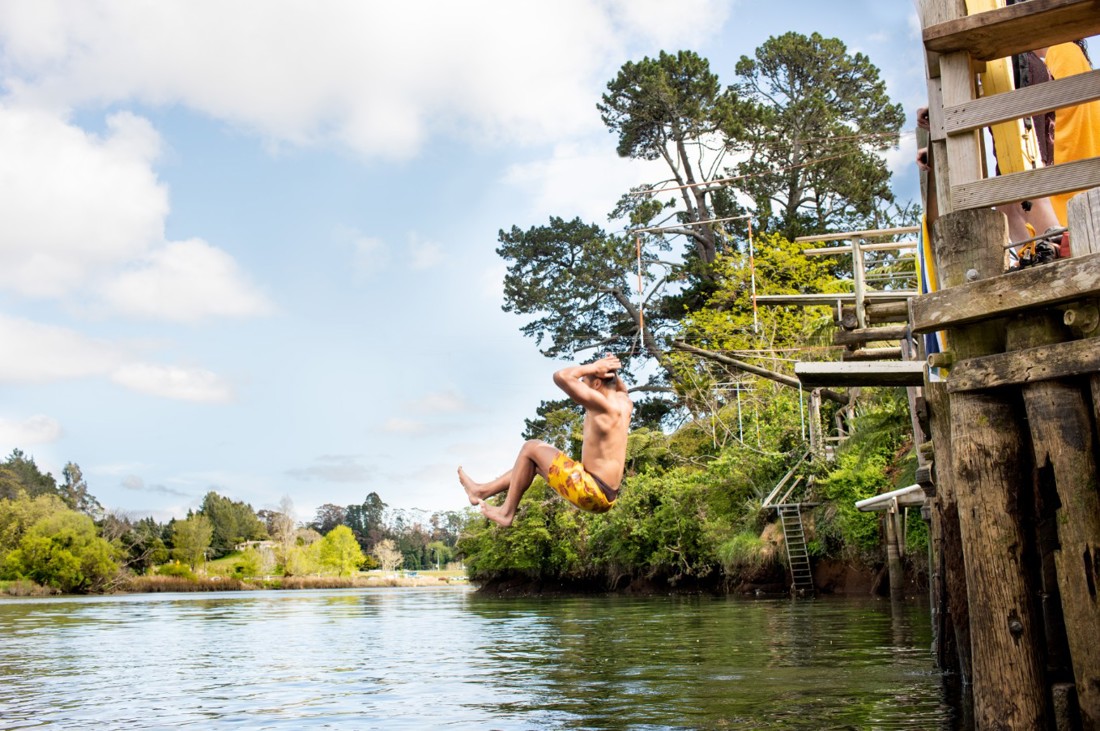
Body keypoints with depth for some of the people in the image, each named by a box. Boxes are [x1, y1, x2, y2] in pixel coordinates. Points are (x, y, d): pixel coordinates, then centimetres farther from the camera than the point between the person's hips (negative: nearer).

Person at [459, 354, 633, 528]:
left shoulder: (601, 404, -18)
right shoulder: (624, 403, 7)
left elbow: (560, 376, -25)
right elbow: (621, 388, 34)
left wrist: (593, 367, -10)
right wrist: (612, 371, 12)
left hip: (591, 492, -10)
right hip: (607, 497, 10)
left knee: (531, 448, 2)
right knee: (536, 460, 23)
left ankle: (507, 512, 10)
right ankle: (482, 491, 31)